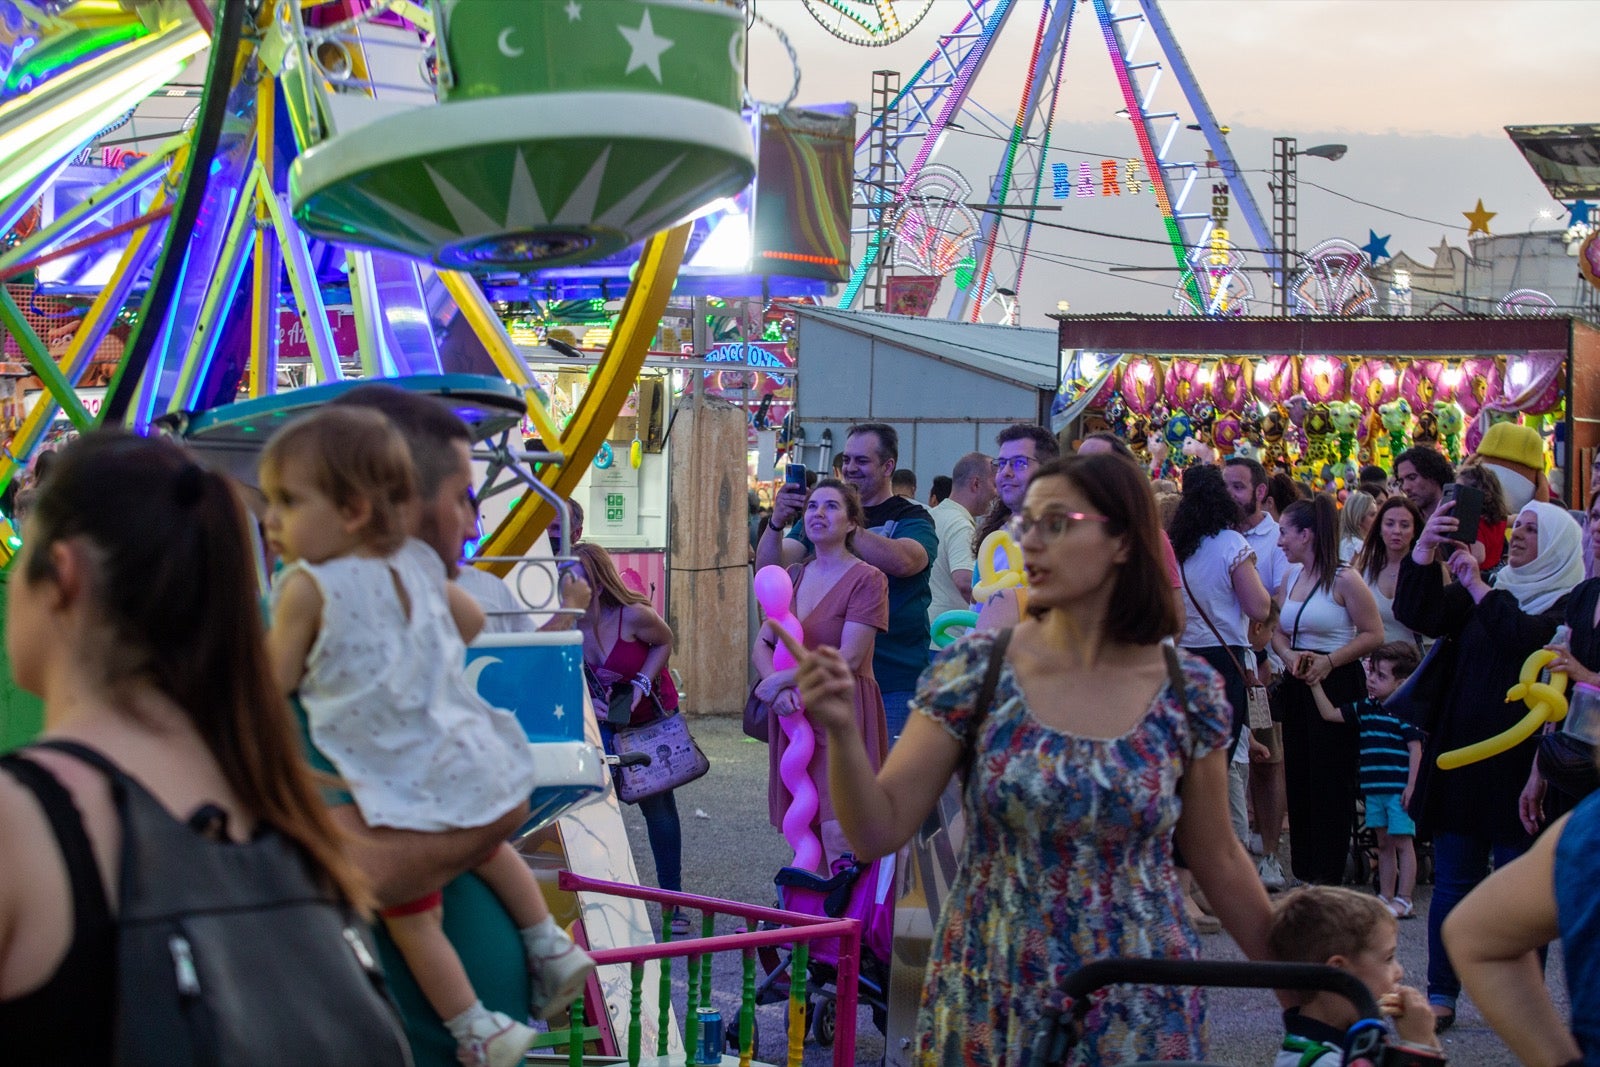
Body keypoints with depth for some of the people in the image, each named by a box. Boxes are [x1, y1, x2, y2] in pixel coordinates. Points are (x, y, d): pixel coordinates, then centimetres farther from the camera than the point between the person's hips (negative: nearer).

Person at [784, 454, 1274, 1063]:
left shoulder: (1189, 691, -4)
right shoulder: (974, 669, -6)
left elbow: (1218, 861, 8)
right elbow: (877, 832, -8)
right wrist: (841, 730, -24)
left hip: (1138, 1013, 0)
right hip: (988, 1005, 0)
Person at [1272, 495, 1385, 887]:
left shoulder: (1344, 580, -11)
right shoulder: (1291, 577, 11)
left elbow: (1374, 634, -12)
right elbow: (1278, 632, 14)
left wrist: (1329, 661, -20)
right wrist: (1290, 656, -8)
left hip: (1337, 685, -7)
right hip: (1297, 686, 7)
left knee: (1331, 781, -2)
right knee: (1299, 778, 10)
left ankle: (1328, 877, 5)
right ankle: (1302, 872, 19)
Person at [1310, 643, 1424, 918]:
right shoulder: (1365, 708, 11)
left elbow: (1415, 750, -12)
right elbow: (1330, 714, 17)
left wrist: (1411, 786, -17)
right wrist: (1315, 684, 10)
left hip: (1399, 789, -7)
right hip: (1374, 789, 7)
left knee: (1402, 842, -3)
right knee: (1384, 843, 13)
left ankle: (1403, 900, 0)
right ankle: (1386, 897, 20)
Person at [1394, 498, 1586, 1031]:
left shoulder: (1567, 605, -2)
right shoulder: (1484, 592, 15)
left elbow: (1528, 638, -22)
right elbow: (1419, 615, 0)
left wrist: (1478, 586, -16)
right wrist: (1425, 548, -13)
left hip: (1520, 763, -4)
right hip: (1461, 756, 5)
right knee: (1453, 881, 5)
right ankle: (1441, 993, 10)